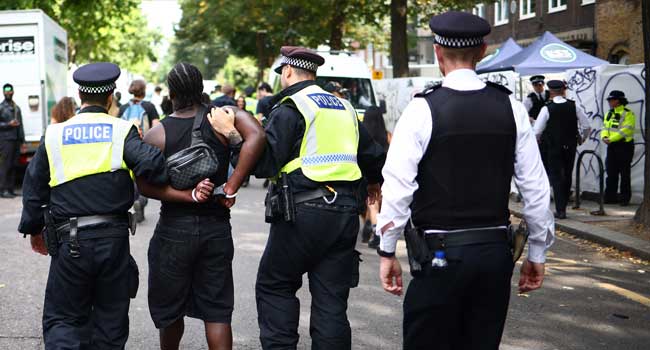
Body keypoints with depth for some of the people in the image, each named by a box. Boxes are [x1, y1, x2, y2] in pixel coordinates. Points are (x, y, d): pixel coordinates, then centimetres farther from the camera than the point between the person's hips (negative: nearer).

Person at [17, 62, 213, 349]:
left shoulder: (54, 135, 5)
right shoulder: (122, 130, -2)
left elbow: (34, 186, 10)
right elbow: (150, 165, -19)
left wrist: (34, 230, 23)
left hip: (69, 241, 1)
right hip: (113, 239, 0)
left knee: (63, 318, 9)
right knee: (110, 320, 14)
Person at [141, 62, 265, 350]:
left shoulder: (156, 135, -6)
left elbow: (145, 186, -16)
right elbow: (256, 136, -23)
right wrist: (232, 186, -19)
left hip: (174, 228, -1)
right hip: (217, 228, 1)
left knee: (170, 306, 17)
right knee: (217, 310, 7)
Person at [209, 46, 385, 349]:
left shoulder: (289, 108, -4)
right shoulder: (345, 108, 18)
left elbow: (265, 162, -14)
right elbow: (372, 155, 27)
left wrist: (232, 135, -4)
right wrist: (374, 182, 47)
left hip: (303, 212, -6)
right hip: (345, 212, 6)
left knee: (273, 286, 7)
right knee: (332, 299, 8)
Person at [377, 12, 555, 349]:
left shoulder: (423, 109, -9)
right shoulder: (511, 108, 1)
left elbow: (397, 187, -12)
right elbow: (536, 188, 3)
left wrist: (387, 251, -3)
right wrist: (536, 254, 12)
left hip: (439, 254, -4)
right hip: (496, 252, 4)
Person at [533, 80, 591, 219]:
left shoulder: (547, 108, -12)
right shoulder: (574, 107, -2)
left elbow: (537, 131, -12)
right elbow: (587, 126, 1)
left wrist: (537, 140, 9)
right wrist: (581, 138, 19)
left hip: (553, 147, -3)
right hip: (571, 146, 4)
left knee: (556, 177, 2)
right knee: (567, 176, 16)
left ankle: (560, 210, -4)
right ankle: (563, 205, 26)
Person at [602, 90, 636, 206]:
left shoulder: (628, 114, -9)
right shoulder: (609, 114, 16)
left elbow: (626, 130, -18)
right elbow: (605, 127, 14)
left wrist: (611, 139, -22)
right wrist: (604, 137, -7)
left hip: (624, 146, -7)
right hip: (612, 147, 7)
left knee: (624, 173, -2)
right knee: (611, 173, 9)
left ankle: (625, 197, 3)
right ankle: (610, 196, 16)